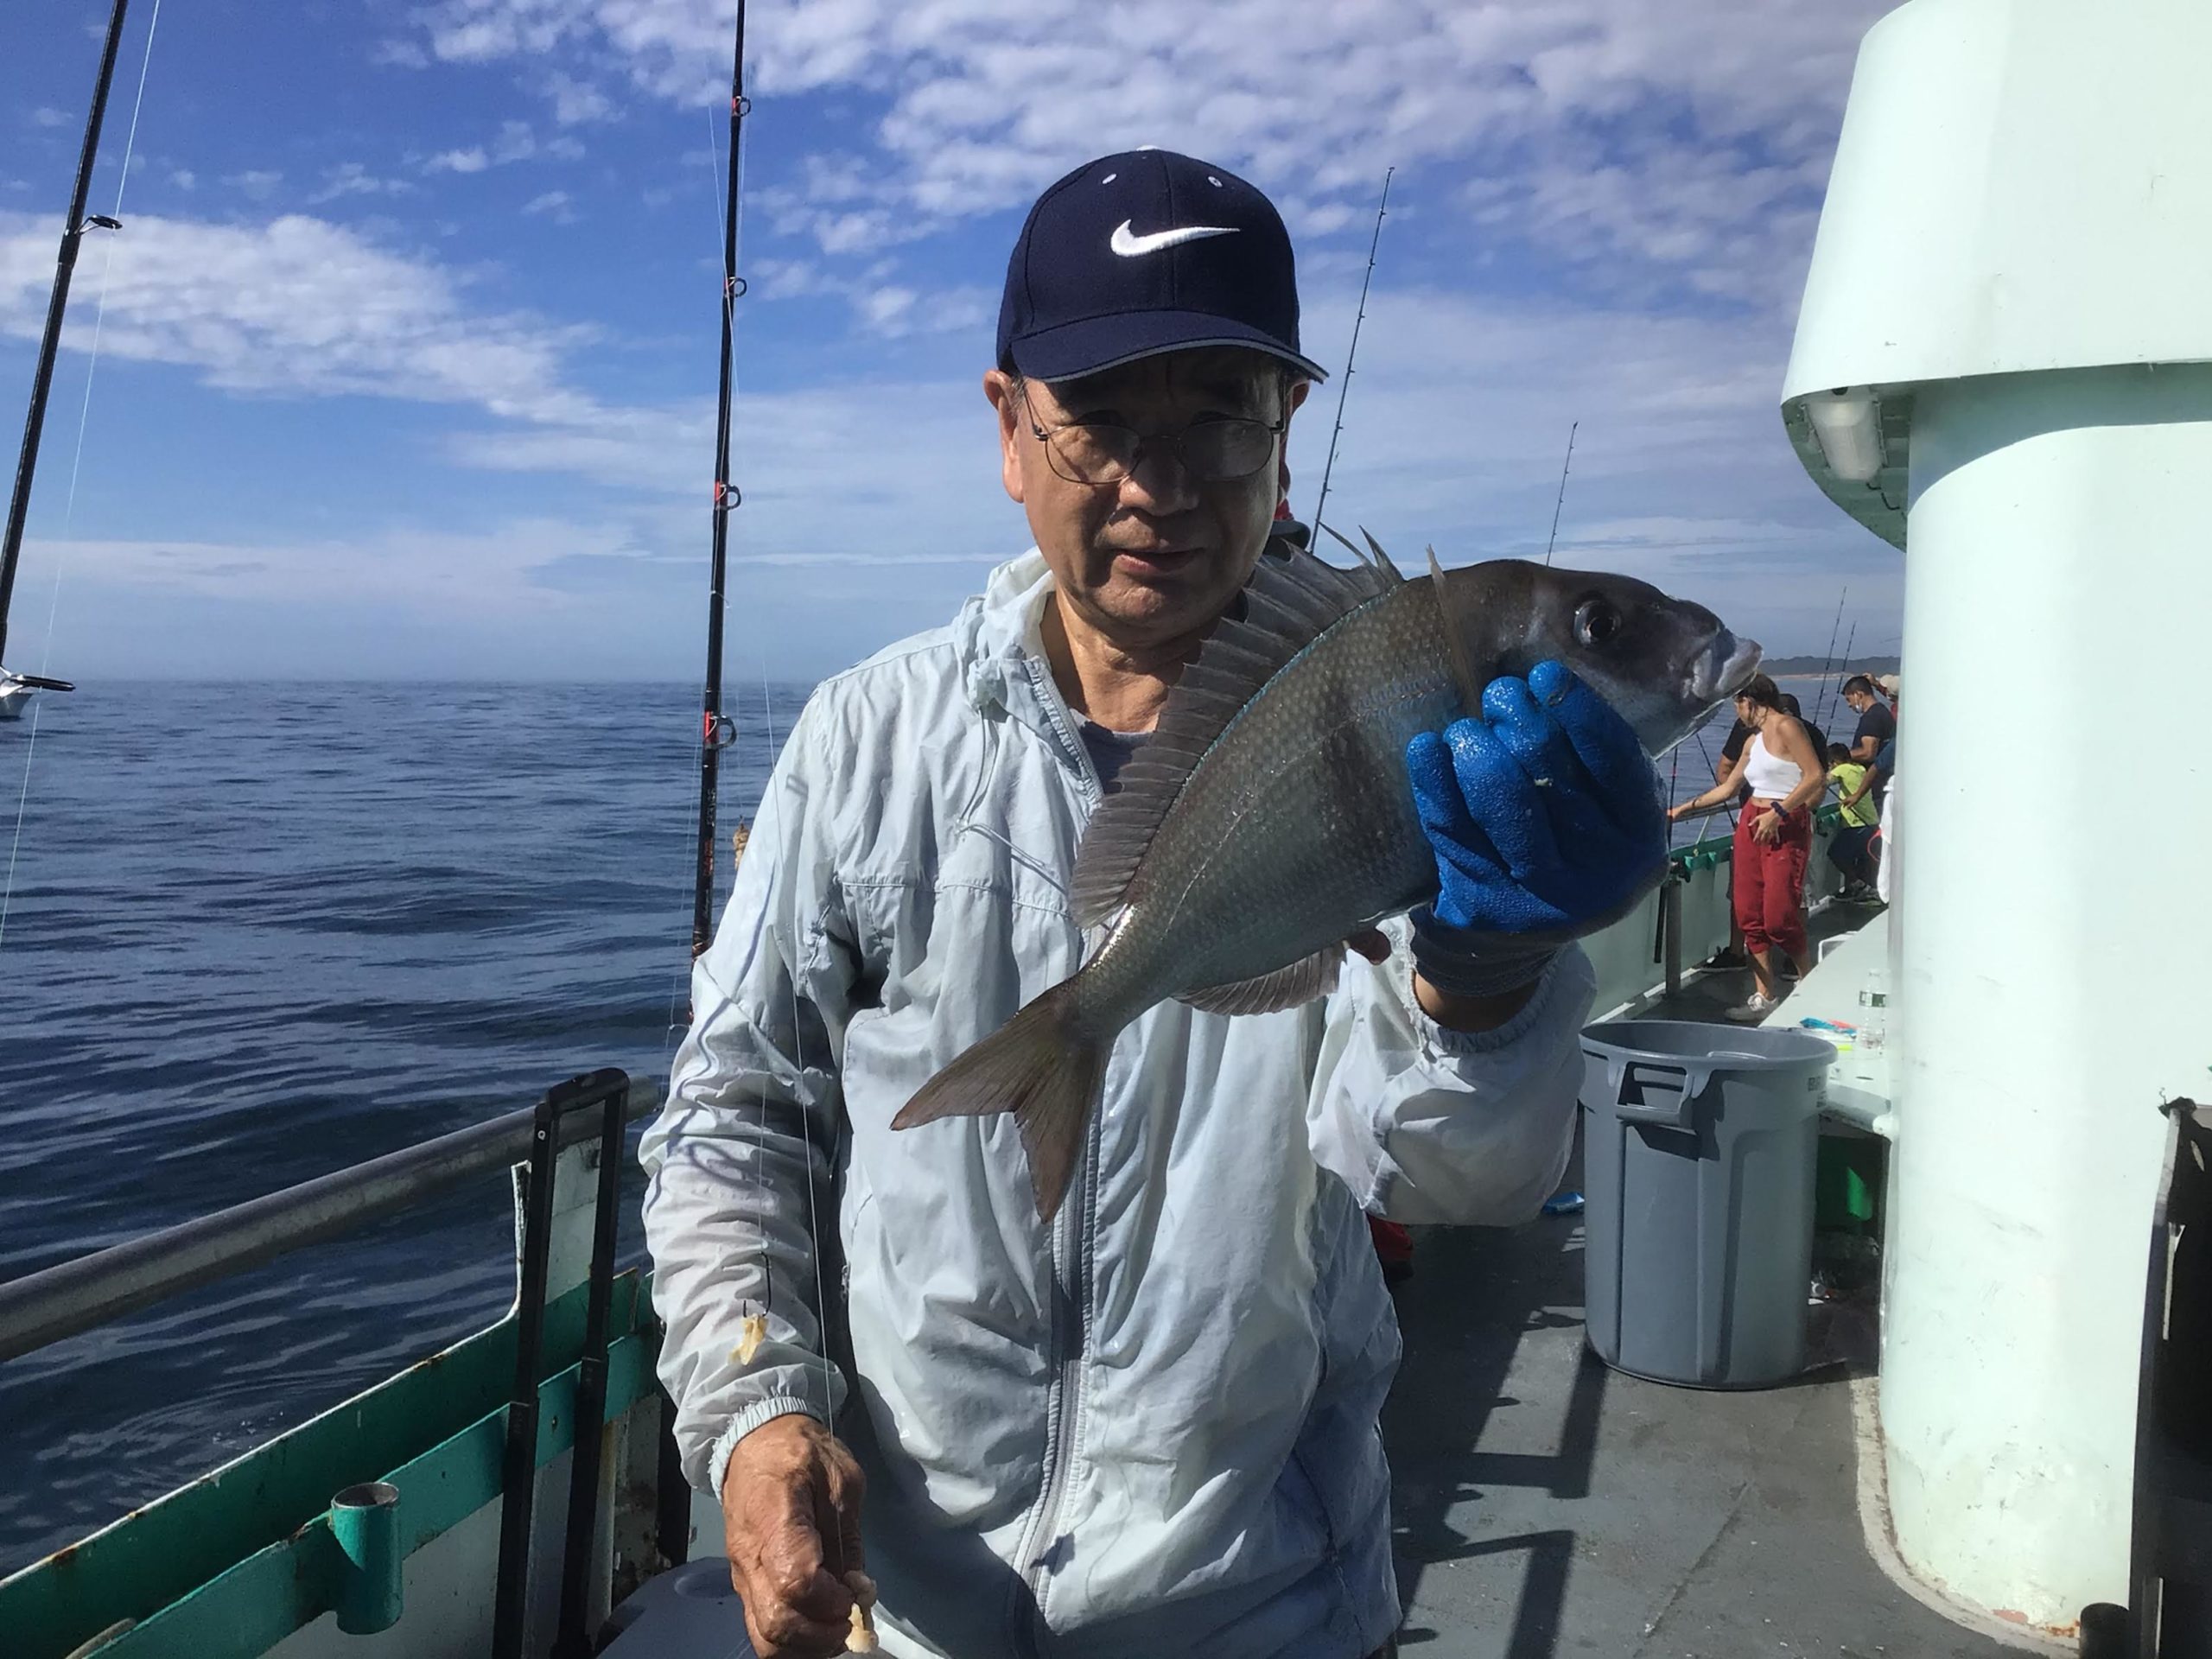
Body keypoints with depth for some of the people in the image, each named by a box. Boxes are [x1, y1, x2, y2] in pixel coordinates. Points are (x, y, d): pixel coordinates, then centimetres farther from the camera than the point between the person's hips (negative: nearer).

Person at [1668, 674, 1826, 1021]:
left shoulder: (1787, 726, -8)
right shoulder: (1753, 741, 17)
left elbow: (1816, 777, -16)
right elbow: (1726, 788, 27)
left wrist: (1778, 812, -20)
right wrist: (1684, 809, 28)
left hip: (1787, 828, -8)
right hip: (1751, 824, 8)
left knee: (1779, 916, -11)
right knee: (1749, 914, 4)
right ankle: (1765, 996, 9)